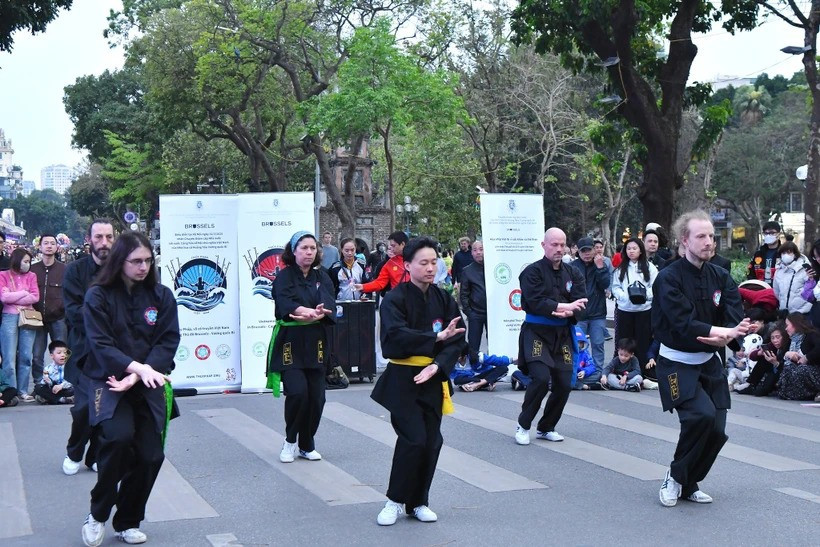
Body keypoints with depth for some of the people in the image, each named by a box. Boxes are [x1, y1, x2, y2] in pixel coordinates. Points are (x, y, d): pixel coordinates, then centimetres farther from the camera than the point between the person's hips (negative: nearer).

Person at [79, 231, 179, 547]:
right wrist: (137, 366, -25)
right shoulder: (98, 296, -3)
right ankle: (98, 514, -5)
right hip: (109, 381, -3)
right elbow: (100, 344, -10)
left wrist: (138, 375, -16)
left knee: (150, 455, -4)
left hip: (149, 384, 3)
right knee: (119, 436, -28)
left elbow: (168, 342, -2)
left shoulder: (161, 296, 5)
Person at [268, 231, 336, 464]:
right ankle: (290, 441, 6)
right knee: (297, 392, -18)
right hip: (290, 343, -4)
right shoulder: (284, 277, -3)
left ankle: (306, 445, 21)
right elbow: (285, 304, -22)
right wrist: (311, 312, -40)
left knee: (316, 397, 1)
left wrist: (314, 315, -32)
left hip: (315, 344, 4)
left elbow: (329, 305, -9)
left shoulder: (322, 278, 9)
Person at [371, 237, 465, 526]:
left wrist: (437, 365, -14)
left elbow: (457, 340, 1)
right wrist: (436, 337, -24)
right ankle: (395, 501, 7)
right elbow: (395, 337, -22)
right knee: (413, 439, -11)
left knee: (432, 441, 5)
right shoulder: (395, 299, -8)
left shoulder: (444, 299, 6)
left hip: (433, 379, 5)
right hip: (402, 380, -5)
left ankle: (418, 502, 22)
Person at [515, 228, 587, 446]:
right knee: (541, 378, -20)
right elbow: (535, 302, -19)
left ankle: (546, 428, 22)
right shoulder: (533, 271, -7)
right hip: (536, 333, -5)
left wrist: (566, 312, -21)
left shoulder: (573, 273, 8)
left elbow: (581, 303, -2)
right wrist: (565, 307, -19)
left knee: (564, 384, 3)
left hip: (563, 334, 5)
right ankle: (523, 425, 0)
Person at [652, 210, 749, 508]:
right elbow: (685, 324, -24)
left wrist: (722, 337, -28)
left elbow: (735, 320, -8)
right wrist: (725, 332, -28)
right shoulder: (669, 278, -15)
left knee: (716, 431, 1)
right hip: (677, 363, -6)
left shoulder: (721, 277, 3)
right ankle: (676, 476, -2)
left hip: (709, 363, 6)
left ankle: (688, 484, 25)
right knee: (702, 414, -26)